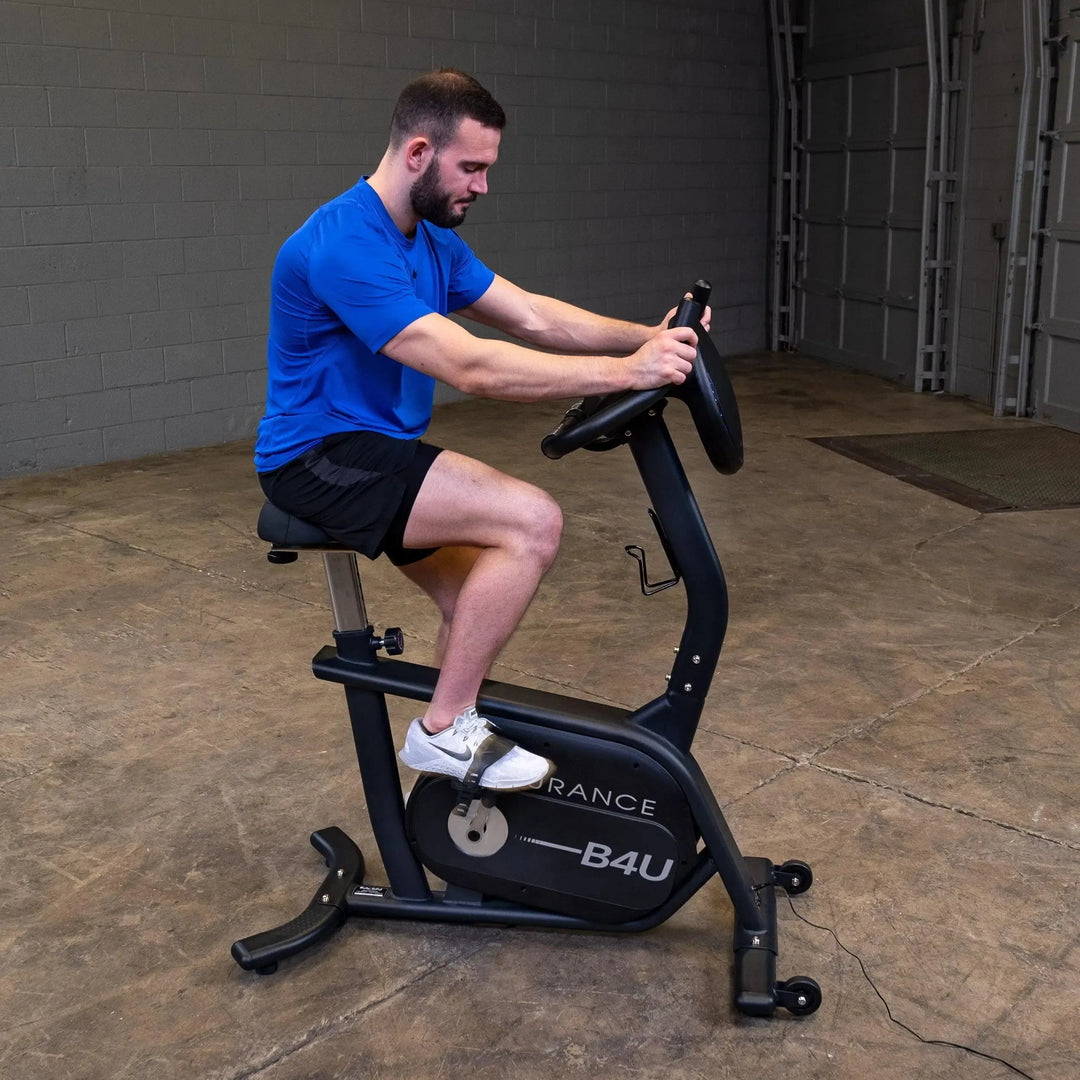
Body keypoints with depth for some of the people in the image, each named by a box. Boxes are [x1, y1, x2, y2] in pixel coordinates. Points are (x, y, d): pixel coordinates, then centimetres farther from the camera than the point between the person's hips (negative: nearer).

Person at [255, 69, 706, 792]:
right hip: (320, 458, -10)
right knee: (534, 523, -22)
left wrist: (646, 336, -9)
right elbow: (471, 366, -31)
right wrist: (624, 372, -32)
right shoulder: (346, 247, -24)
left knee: (483, 601, 16)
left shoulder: (432, 240, 8)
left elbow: (533, 318, 5)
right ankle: (444, 729, -9)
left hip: (381, 446, 10)